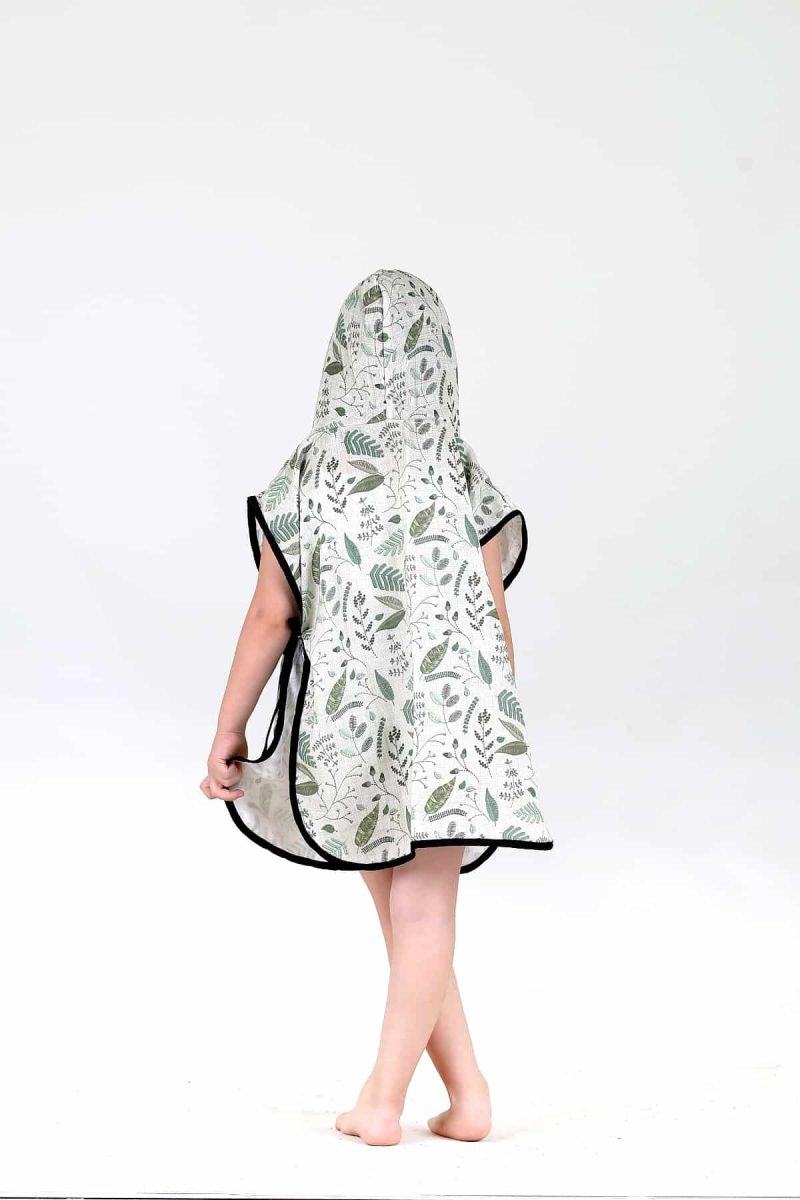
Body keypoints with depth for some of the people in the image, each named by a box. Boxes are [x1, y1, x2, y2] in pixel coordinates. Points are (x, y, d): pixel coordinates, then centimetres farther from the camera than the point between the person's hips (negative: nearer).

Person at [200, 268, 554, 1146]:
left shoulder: (309, 473, -5)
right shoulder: (464, 478, -2)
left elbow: (270, 616, -5)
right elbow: (494, 620, -1)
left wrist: (228, 729, 3)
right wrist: (503, 736, 11)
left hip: (348, 720, 0)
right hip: (450, 714, 0)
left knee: (407, 911, 13)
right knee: (423, 911, 4)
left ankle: (466, 1090, 14)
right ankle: (384, 1099, 2)